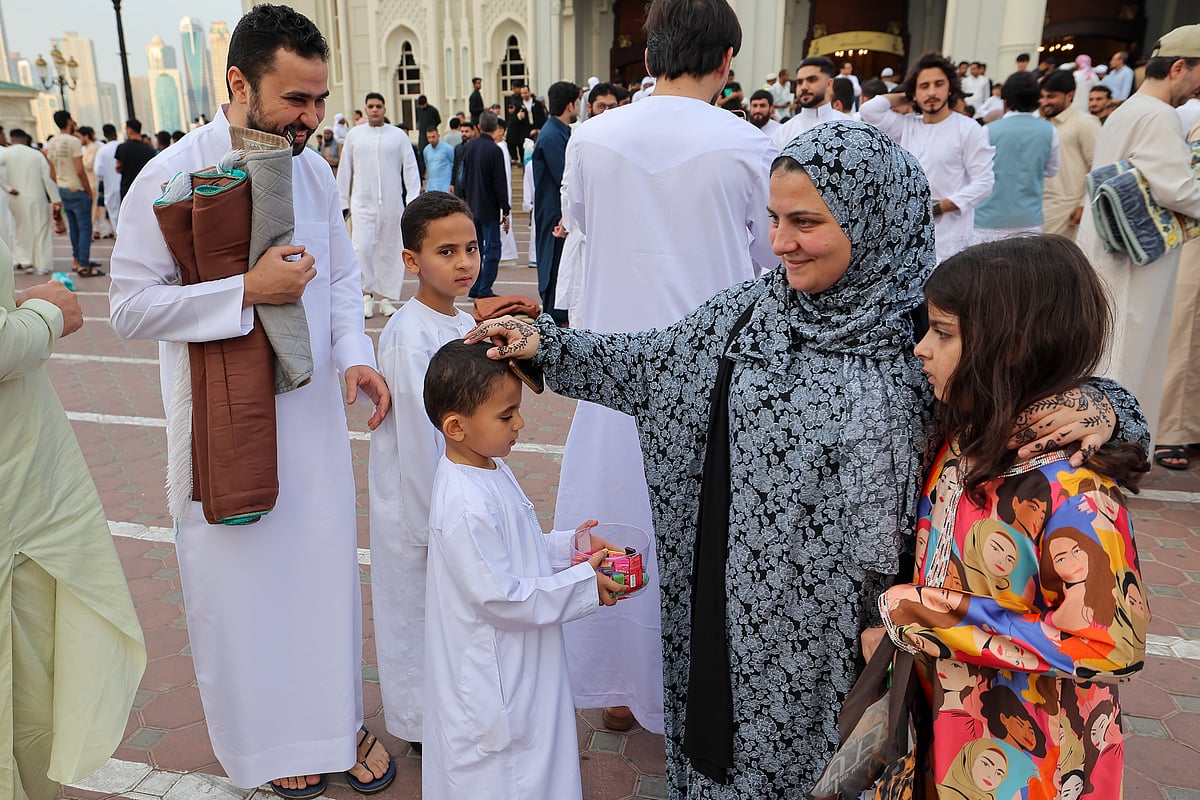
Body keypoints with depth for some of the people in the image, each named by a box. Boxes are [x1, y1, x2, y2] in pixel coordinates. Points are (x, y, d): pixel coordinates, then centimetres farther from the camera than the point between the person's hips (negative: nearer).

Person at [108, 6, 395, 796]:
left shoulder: (314, 171, 1)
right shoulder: (171, 177, -14)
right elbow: (131, 307, -13)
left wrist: (355, 352, -7)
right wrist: (247, 291, -23)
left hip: (313, 413, 4)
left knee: (328, 571, 14)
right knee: (241, 582, 11)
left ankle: (342, 720, 35)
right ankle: (270, 737, 35)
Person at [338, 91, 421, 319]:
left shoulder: (398, 136, 5)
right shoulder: (354, 135, 8)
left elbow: (410, 169, 5)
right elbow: (344, 171, 12)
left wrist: (413, 200, -5)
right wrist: (341, 202, 10)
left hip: (392, 203, 0)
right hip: (362, 203, 0)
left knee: (390, 251, 4)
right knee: (363, 248, -11)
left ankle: (386, 296, 14)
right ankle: (367, 294, 2)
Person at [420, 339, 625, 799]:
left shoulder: (491, 467, 1)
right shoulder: (465, 506, -31)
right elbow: (500, 597, -27)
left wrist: (566, 546, -1)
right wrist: (584, 586, -21)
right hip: (491, 679, -9)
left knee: (532, 759, 26)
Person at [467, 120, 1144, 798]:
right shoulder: (757, 306, -4)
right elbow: (652, 359, 4)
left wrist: (1094, 408, -28)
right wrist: (543, 342, -1)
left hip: (826, 626, -3)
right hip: (724, 603, 4)